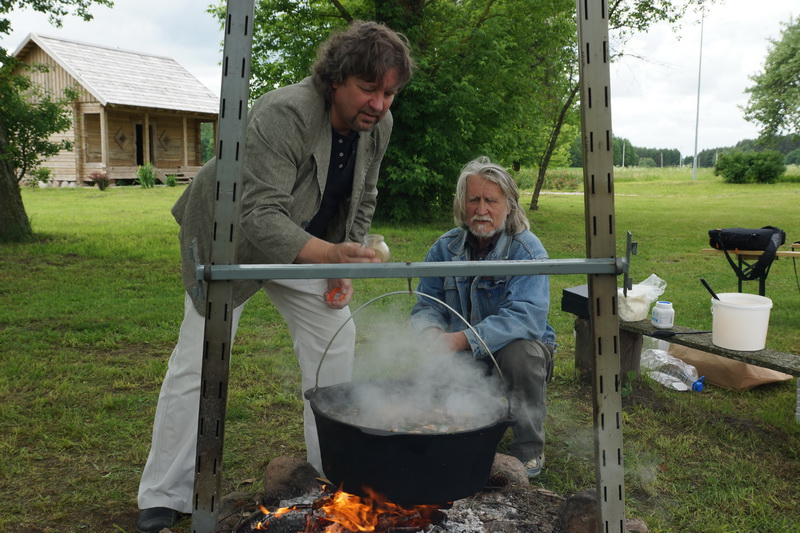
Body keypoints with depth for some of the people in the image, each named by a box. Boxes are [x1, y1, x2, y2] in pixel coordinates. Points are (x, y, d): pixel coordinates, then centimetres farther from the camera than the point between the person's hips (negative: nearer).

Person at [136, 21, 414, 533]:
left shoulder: (378, 125, -11)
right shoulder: (282, 115, -34)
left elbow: (363, 200, 4)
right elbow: (261, 217, -41)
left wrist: (346, 266, -3)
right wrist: (329, 254, -56)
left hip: (303, 242, 6)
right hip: (230, 237, -6)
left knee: (336, 336, 0)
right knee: (197, 361, -7)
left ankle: (331, 473, 15)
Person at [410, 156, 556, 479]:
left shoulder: (527, 250, -16)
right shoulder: (445, 248, -1)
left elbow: (526, 316, -30)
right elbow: (426, 306, -2)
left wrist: (463, 339, -40)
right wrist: (432, 333, -28)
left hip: (516, 347, -3)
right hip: (462, 358, 3)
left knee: (520, 352, -35)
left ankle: (529, 450, -12)